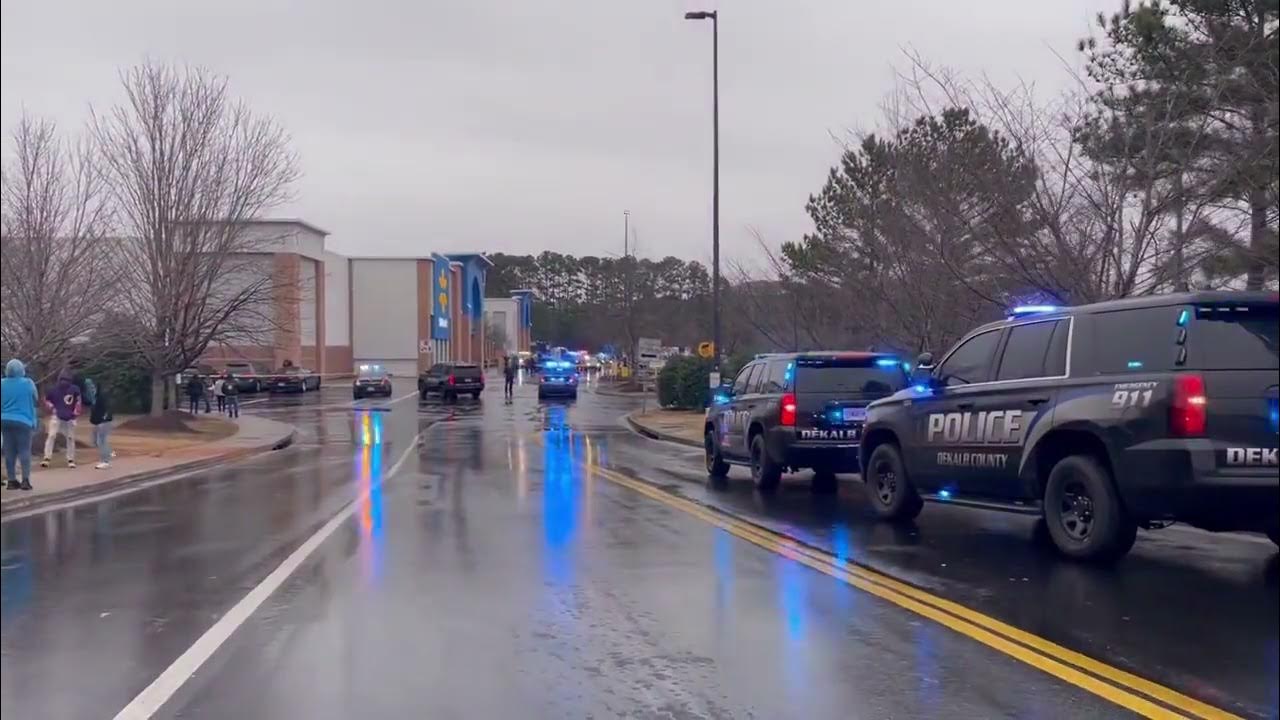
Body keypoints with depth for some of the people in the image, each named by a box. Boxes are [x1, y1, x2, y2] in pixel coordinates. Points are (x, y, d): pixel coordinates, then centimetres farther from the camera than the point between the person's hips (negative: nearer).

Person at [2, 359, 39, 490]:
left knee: (9, 451, 8)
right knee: (24, 450, -1)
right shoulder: (27, 383, -7)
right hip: (23, 421, -4)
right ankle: (25, 479, -11)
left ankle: (12, 480, 7)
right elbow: (35, 398, 4)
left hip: (5, 421, 4)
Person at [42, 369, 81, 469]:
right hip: (57, 416, -1)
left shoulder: (74, 389, -7)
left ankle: (70, 459, 18)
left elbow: (78, 399, 10)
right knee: (51, 436, -13)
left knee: (70, 438, 8)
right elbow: (46, 399, 7)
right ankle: (46, 458, -13)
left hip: (70, 418, 2)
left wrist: (76, 410, 4)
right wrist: (51, 407, -7)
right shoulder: (53, 389, -8)